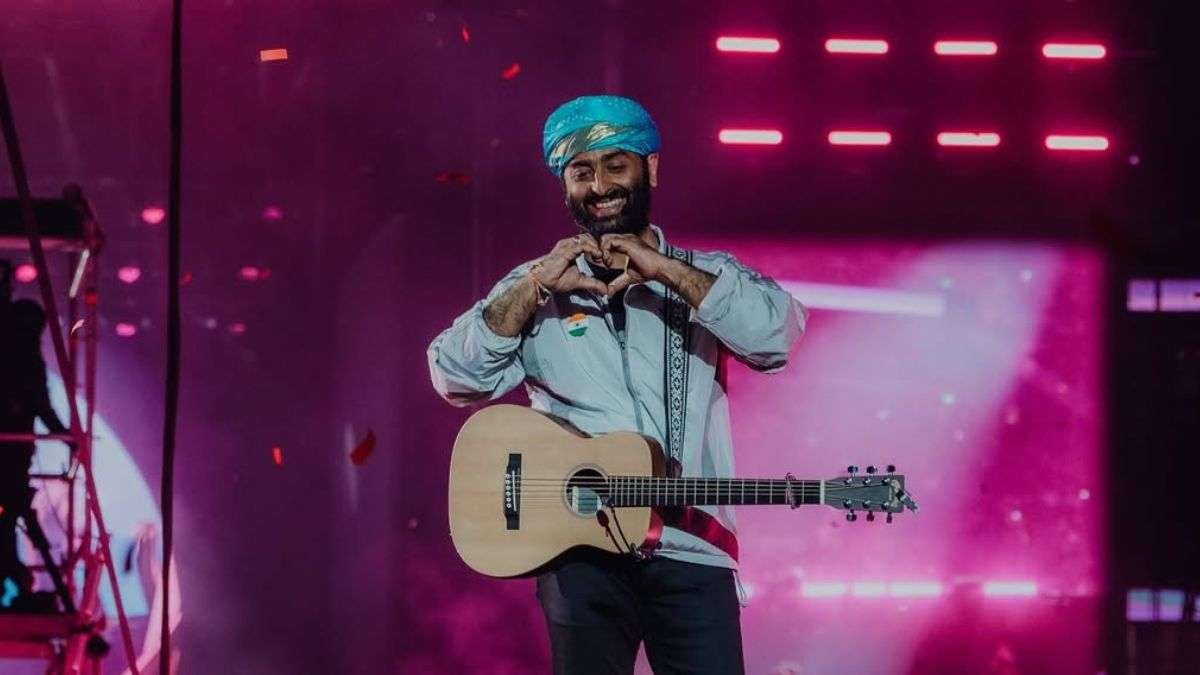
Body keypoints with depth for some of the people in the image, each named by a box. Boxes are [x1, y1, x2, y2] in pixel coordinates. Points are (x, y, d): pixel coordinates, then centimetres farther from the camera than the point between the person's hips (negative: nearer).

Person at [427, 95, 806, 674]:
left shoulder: (707, 276, 10)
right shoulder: (534, 288, 12)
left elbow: (776, 335, -9)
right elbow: (456, 377, 0)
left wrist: (665, 270, -13)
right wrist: (537, 287, -10)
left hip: (691, 546, 0)